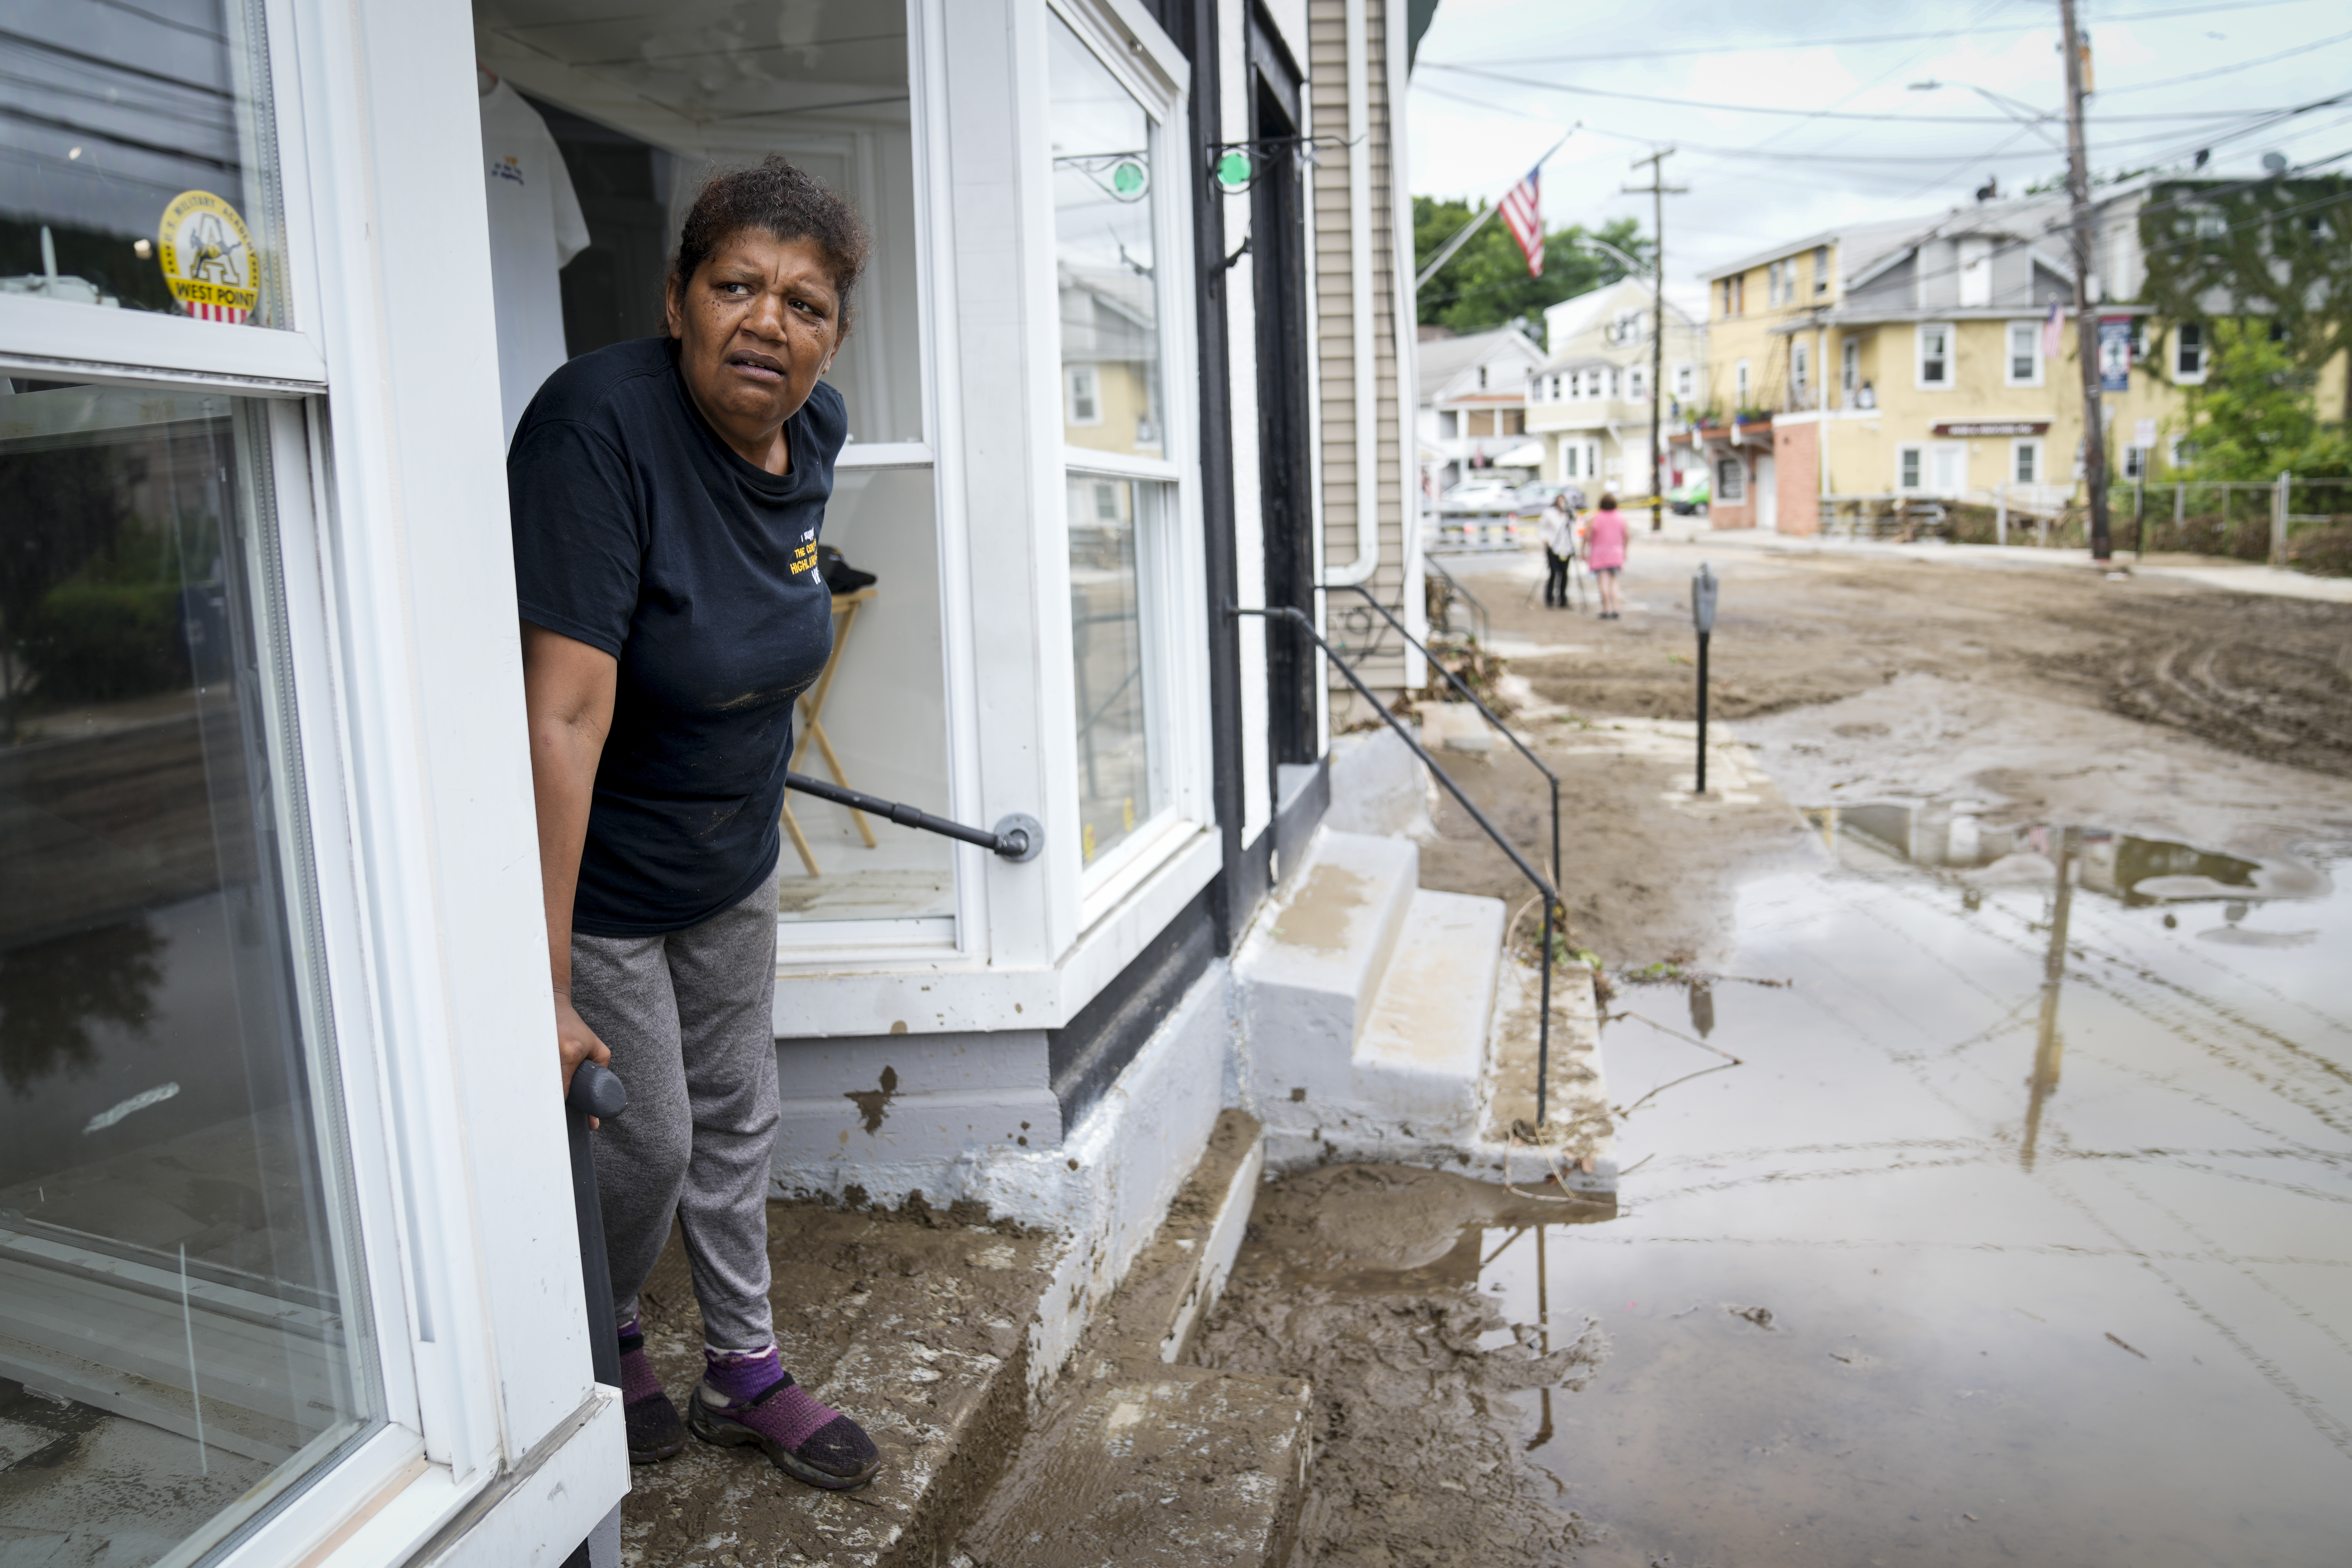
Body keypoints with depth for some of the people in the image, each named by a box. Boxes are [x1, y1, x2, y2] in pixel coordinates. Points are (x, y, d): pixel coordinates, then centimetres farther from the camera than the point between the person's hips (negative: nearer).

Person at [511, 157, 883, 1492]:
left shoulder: (814, 430, -7)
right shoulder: (602, 423, -29)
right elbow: (565, 716, -35)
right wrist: (549, 985, -35)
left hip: (732, 856, 7)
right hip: (598, 868, -6)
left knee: (737, 1116, 18)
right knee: (647, 1143, 8)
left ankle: (747, 1370, 40)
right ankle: (606, 1356, 41)